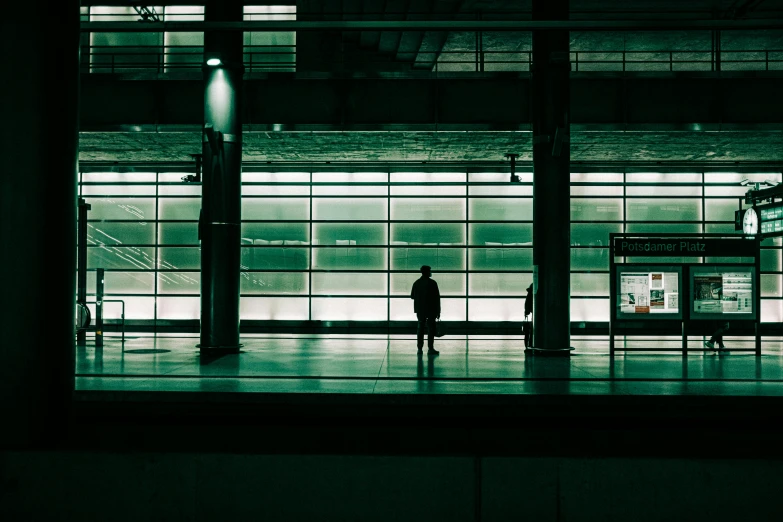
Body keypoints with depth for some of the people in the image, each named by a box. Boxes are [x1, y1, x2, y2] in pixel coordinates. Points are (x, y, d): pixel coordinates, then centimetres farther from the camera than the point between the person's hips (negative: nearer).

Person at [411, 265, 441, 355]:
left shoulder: (416, 283, 2)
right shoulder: (432, 283, -11)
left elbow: (412, 296, 7)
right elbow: (437, 298, -11)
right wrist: (438, 311, -5)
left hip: (420, 309, 5)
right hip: (431, 310, -4)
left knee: (420, 328, 11)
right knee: (431, 328, 0)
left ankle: (419, 348, 10)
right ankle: (430, 349, -3)